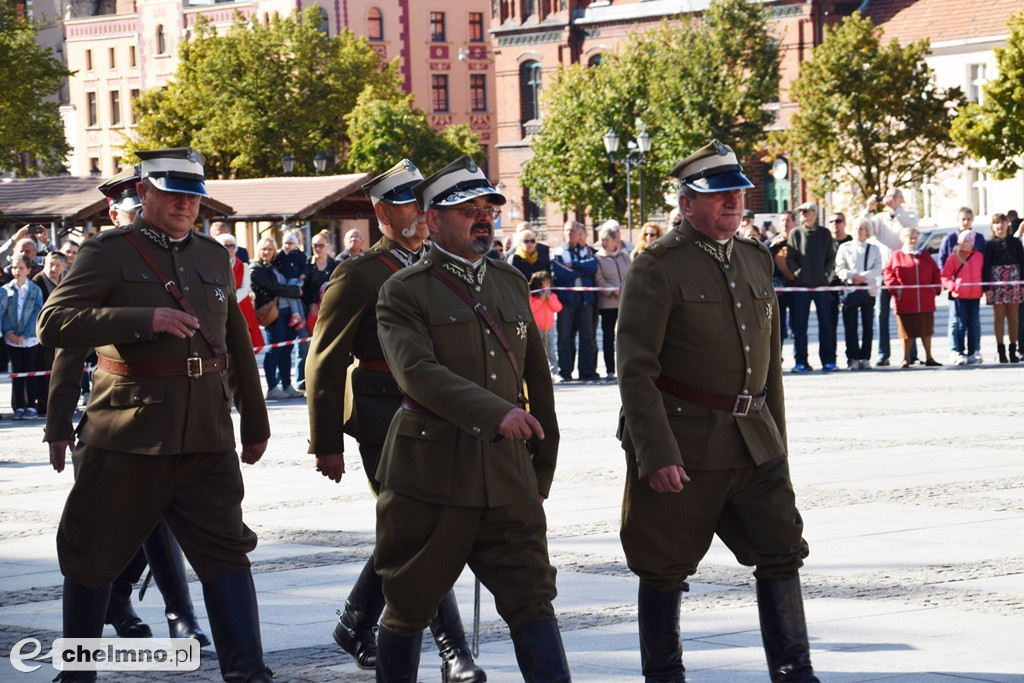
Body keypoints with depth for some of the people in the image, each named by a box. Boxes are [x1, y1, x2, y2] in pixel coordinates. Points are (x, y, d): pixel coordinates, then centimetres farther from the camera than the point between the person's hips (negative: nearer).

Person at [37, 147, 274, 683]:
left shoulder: (213, 255, 14)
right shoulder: (108, 252, -3)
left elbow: (237, 342, 23)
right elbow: (53, 322, -15)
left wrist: (255, 420, 24)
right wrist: (144, 319, -23)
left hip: (207, 437, 4)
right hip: (128, 436, -3)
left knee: (226, 552, -4)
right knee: (93, 558, 7)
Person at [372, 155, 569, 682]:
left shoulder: (511, 283, 14)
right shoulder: (404, 292, -4)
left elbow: (537, 378, 20)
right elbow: (417, 371, -21)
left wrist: (543, 460, 18)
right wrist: (496, 412, -32)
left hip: (508, 478, 4)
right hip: (429, 477, -4)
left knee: (532, 599, -5)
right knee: (409, 607, 7)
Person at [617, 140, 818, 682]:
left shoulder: (756, 260, 12)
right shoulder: (657, 268, -9)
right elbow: (635, 371, -14)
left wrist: (776, 443, 19)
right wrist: (656, 454, -21)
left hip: (754, 447, 6)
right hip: (681, 448, -6)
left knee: (781, 550, 2)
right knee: (665, 569, 4)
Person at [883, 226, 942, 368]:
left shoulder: (925, 256, 13)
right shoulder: (896, 256, 3)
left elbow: (935, 273, 16)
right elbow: (888, 274, 0)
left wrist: (936, 288, 3)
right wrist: (895, 288, -10)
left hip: (925, 302, 3)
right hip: (905, 302, -3)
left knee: (927, 330, 8)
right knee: (907, 331, 0)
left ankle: (929, 357, 17)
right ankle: (906, 359, 7)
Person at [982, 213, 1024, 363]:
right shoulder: (989, 244, 2)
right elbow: (986, 266, -1)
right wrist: (987, 287, -9)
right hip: (996, 282, -2)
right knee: (999, 316, -1)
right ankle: (1001, 352, 1)